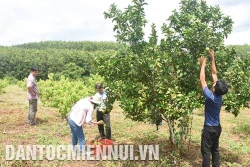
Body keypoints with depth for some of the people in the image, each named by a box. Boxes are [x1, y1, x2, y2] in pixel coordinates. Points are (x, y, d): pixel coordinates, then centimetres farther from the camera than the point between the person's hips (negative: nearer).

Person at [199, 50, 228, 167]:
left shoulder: (210, 97, -25)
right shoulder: (219, 95, -7)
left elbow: (202, 80, -19)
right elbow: (214, 73, -2)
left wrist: (203, 64, -11)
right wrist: (212, 59, 1)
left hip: (209, 128, -7)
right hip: (217, 127, 8)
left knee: (206, 151, 2)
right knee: (215, 150, 17)